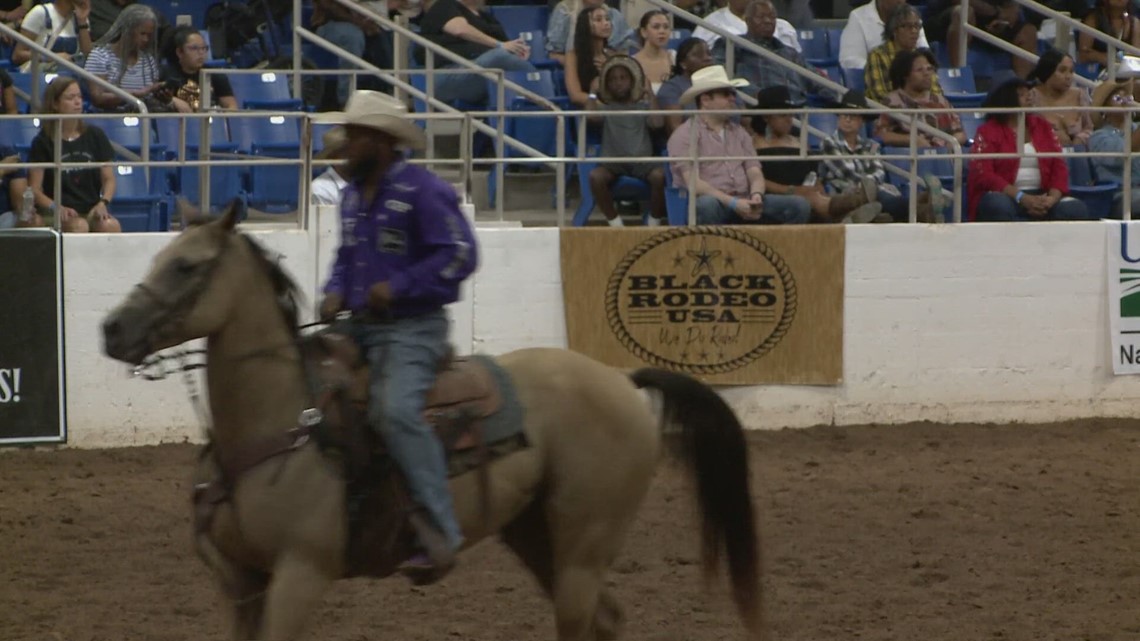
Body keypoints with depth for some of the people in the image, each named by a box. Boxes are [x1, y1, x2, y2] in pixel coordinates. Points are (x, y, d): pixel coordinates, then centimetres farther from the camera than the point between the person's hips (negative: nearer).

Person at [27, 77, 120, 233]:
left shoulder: (95, 136, 13)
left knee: (111, 226, -33)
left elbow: (109, 178, 13)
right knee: (79, 226, -37)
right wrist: (56, 207, -19)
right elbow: (35, 189, 0)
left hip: (92, 210, 3)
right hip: (61, 214, -3)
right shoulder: (43, 142, 4)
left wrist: (103, 202, -8)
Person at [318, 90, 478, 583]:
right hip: (361, 329, 10)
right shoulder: (353, 195, 15)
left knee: (396, 409, -32)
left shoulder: (421, 191, -12)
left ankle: (438, 535, -31)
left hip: (412, 329, -10)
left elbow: (458, 255, -17)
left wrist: (397, 287, -21)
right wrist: (336, 294, 6)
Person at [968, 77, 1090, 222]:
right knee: (999, 206, -39)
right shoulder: (988, 132, 2)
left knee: (1076, 209, -24)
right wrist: (1022, 198, -21)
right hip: (1005, 196, -4)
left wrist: (1053, 197, -13)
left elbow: (1059, 166, 9)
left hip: (1040, 197, 4)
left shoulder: (1042, 127, 16)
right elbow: (982, 174, -10)